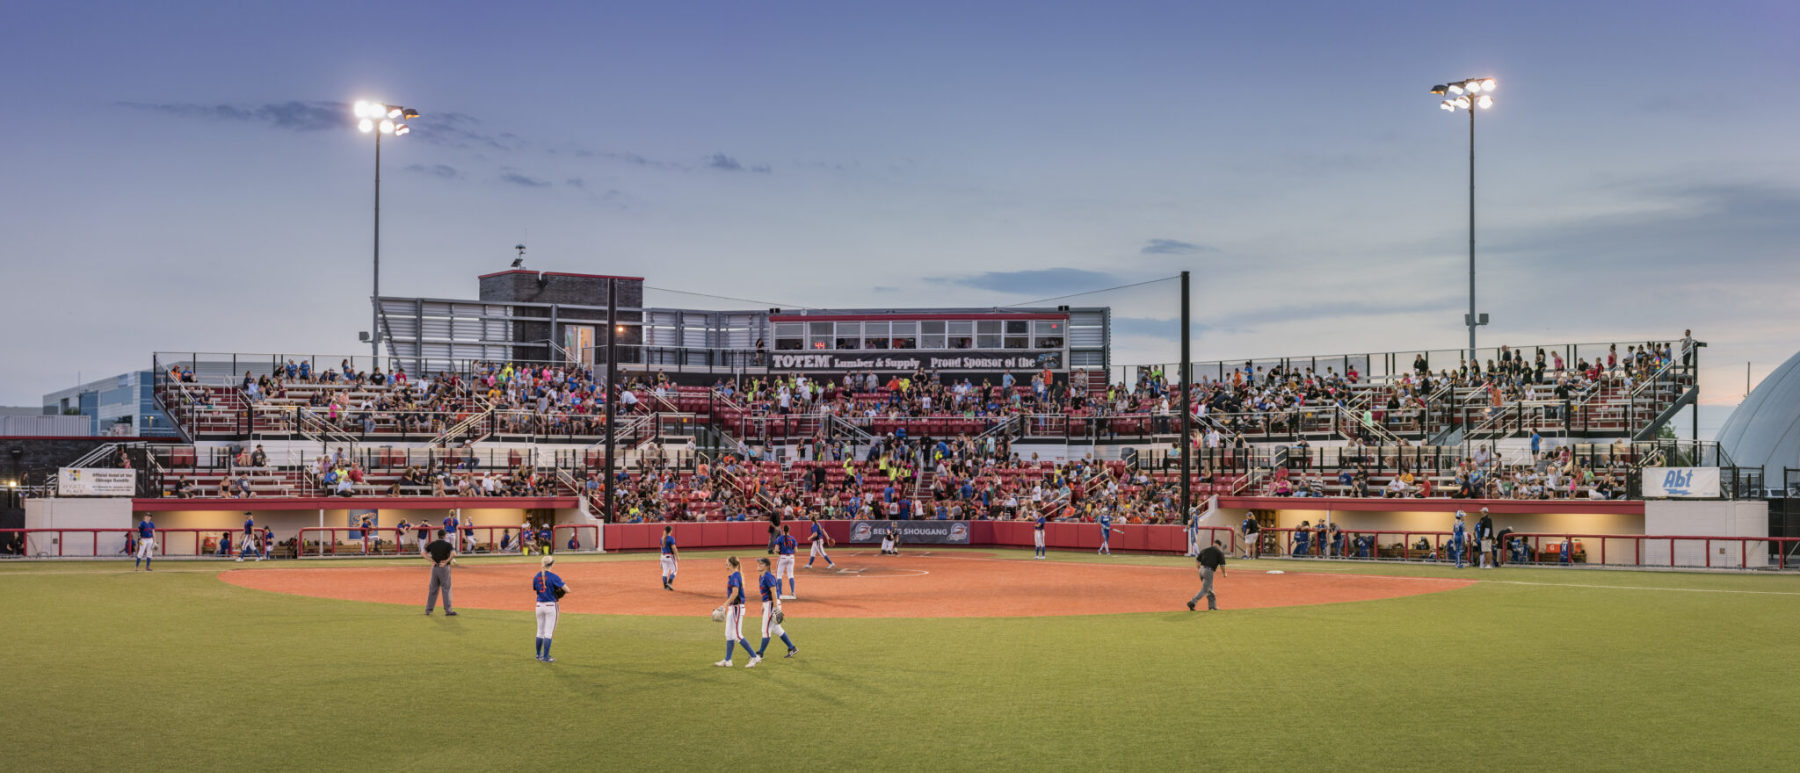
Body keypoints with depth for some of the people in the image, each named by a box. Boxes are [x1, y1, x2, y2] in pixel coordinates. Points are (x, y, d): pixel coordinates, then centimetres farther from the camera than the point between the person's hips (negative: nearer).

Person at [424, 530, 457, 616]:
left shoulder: (432, 544, 6)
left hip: (434, 567, 4)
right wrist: (446, 561, -11)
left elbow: (424, 552, 9)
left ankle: (428, 609, 16)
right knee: (446, 589, -1)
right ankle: (448, 610, -3)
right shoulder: (447, 544, -9)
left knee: (433, 589, 14)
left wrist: (431, 560, 3)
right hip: (444, 568, -4)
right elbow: (453, 554, -23)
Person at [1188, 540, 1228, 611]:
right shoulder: (1219, 552, 1)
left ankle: (1212, 606, 26)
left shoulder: (1205, 549, 14)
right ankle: (1192, 602, -18)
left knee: (1209, 589, 21)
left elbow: (1197, 561, 13)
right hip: (1209, 571, -6)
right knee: (1204, 590, -4)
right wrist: (1224, 573, 12)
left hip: (1201, 570, 6)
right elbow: (1222, 565, -6)